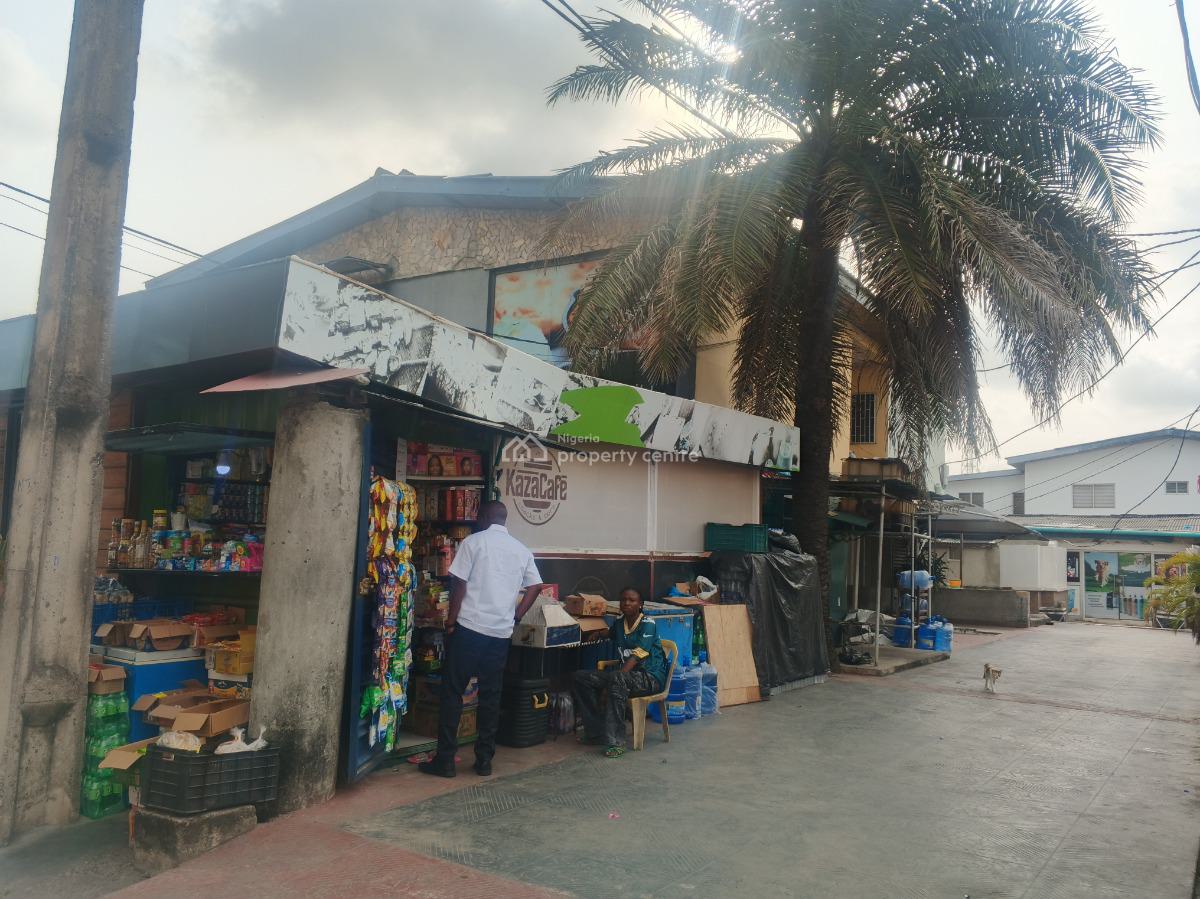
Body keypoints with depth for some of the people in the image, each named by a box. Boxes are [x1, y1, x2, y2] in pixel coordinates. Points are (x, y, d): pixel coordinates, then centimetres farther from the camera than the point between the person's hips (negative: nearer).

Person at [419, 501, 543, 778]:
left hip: (470, 627, -4)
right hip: (501, 631, 4)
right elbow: (536, 586, 9)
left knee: (452, 692, 3)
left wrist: (451, 620, -1)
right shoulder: (521, 550, 11)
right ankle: (484, 760, 14)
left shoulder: (473, 542, -3)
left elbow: (459, 584, -7)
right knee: (491, 695, 10)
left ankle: (445, 760, 5)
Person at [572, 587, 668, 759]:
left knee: (617, 679, -38)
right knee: (581, 677, -8)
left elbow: (635, 657, -20)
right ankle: (596, 731, -7)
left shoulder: (647, 624, -10)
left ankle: (615, 741, -34)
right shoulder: (618, 624, 11)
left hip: (651, 678, -7)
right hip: (627, 673, 7)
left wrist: (609, 684, -28)